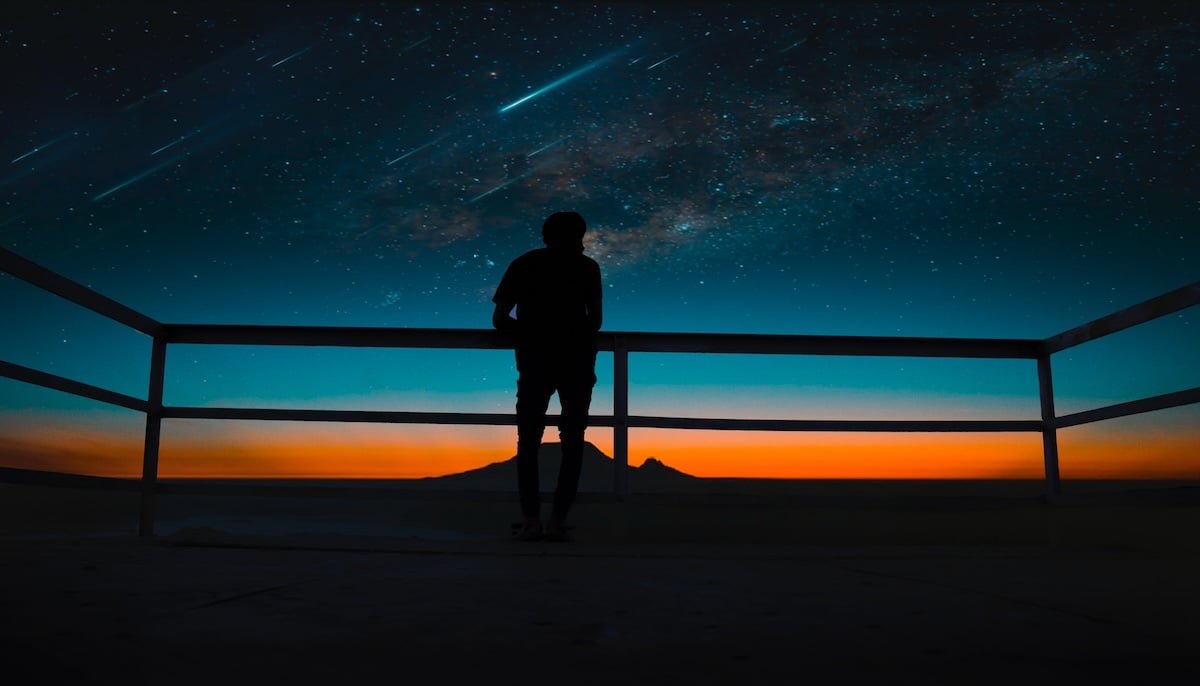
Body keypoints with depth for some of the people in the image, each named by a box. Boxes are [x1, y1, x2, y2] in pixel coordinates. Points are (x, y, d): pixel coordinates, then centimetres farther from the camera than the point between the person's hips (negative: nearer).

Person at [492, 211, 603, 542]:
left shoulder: (523, 264, 12)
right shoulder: (586, 266, 9)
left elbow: (499, 320, 7)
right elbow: (596, 319, 5)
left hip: (535, 363, 1)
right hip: (577, 362, -1)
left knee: (528, 441, 9)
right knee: (572, 442, 6)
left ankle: (531, 520, 0)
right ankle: (558, 520, -1)